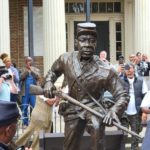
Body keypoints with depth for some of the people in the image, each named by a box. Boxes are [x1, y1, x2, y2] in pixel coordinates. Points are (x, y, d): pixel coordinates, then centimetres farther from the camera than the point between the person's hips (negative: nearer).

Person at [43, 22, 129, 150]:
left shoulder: (105, 71, -21)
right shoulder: (66, 59, -9)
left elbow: (122, 95, -16)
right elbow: (53, 71, 14)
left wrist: (114, 110, -37)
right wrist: (49, 83, -8)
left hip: (93, 107, -3)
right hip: (73, 108, 4)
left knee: (97, 127, -37)